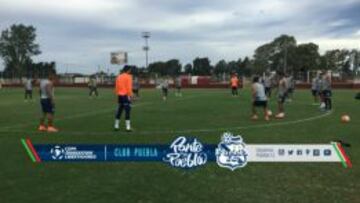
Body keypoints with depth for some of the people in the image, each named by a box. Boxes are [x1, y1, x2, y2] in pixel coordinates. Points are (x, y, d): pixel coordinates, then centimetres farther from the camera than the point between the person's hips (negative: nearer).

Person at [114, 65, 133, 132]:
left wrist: (117, 94, 16)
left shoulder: (118, 76, 12)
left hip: (120, 96, 7)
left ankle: (116, 126, 17)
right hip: (126, 95, -7)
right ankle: (128, 127, -7)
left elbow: (116, 87, 12)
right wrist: (129, 95, -11)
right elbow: (129, 87, -13)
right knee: (127, 111, -5)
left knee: (119, 110, 13)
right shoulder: (128, 76, -6)